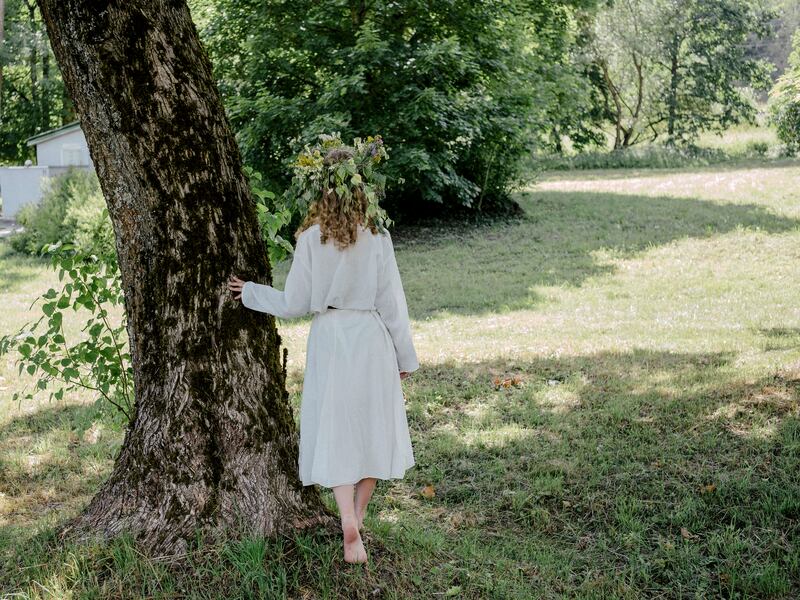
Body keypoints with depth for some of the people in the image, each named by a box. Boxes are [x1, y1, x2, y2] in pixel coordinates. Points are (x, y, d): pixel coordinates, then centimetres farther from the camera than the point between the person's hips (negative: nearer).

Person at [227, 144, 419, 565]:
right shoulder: (377, 238, -7)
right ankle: (358, 516, 26)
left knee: (335, 432, 5)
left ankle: (349, 523, -10)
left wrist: (250, 292, 13)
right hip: (372, 340, 1)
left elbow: (294, 304, -4)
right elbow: (391, 302, -3)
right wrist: (405, 355, 7)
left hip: (329, 340, 0)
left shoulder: (311, 238, -8)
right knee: (371, 428, 15)